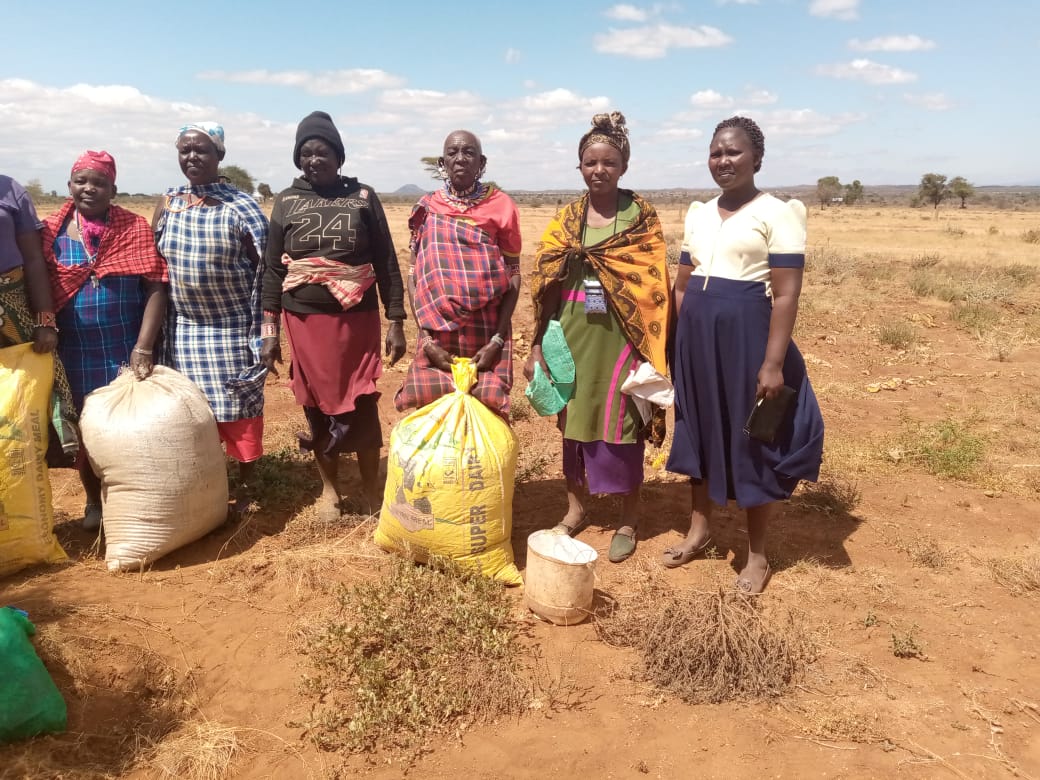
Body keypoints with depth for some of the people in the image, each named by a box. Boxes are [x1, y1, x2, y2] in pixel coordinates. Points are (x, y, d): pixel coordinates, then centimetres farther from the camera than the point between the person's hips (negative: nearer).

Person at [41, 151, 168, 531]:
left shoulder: (135, 228, -3)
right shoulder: (51, 231, 2)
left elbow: (155, 288, -9)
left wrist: (143, 348, -15)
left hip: (127, 350, -2)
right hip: (74, 352, 2)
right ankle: (93, 500, 33)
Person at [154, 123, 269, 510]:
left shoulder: (239, 206, -7)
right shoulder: (168, 204, 5)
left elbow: (265, 269, -7)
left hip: (234, 327, -3)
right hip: (183, 328, 4)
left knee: (240, 409, 4)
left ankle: (245, 486, 20)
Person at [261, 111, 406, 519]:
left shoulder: (363, 196, 1)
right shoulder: (286, 201, 5)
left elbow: (386, 263, 1)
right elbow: (272, 269, 6)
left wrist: (396, 322, -2)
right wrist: (269, 329, 1)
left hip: (358, 317, -1)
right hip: (305, 319, 2)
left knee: (362, 403, 1)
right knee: (317, 403, 9)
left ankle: (372, 488, 18)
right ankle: (329, 488, 24)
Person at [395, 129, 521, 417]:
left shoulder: (501, 206, 0)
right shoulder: (426, 209, 6)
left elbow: (514, 275, -1)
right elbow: (413, 275, 4)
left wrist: (497, 339, -10)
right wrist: (426, 337, -6)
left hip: (486, 332, -1)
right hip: (438, 332, 1)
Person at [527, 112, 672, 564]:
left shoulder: (642, 217, -1)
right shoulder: (566, 219, 7)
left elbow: (655, 286, -2)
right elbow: (546, 286, 6)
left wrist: (652, 347, -8)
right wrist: (538, 346, 2)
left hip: (620, 337, -3)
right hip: (573, 336, 3)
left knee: (620, 424, 2)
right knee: (573, 419, 11)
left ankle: (629, 519, 19)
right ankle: (575, 509, 29)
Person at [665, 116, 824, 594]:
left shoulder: (776, 213, -6)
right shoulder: (698, 214, 12)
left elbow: (786, 294, -12)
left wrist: (773, 363, -19)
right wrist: (676, 346, 13)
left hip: (746, 337, -6)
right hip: (697, 338, 6)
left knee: (751, 441, 4)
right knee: (699, 432, 15)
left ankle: (757, 555, 20)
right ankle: (699, 531, 33)